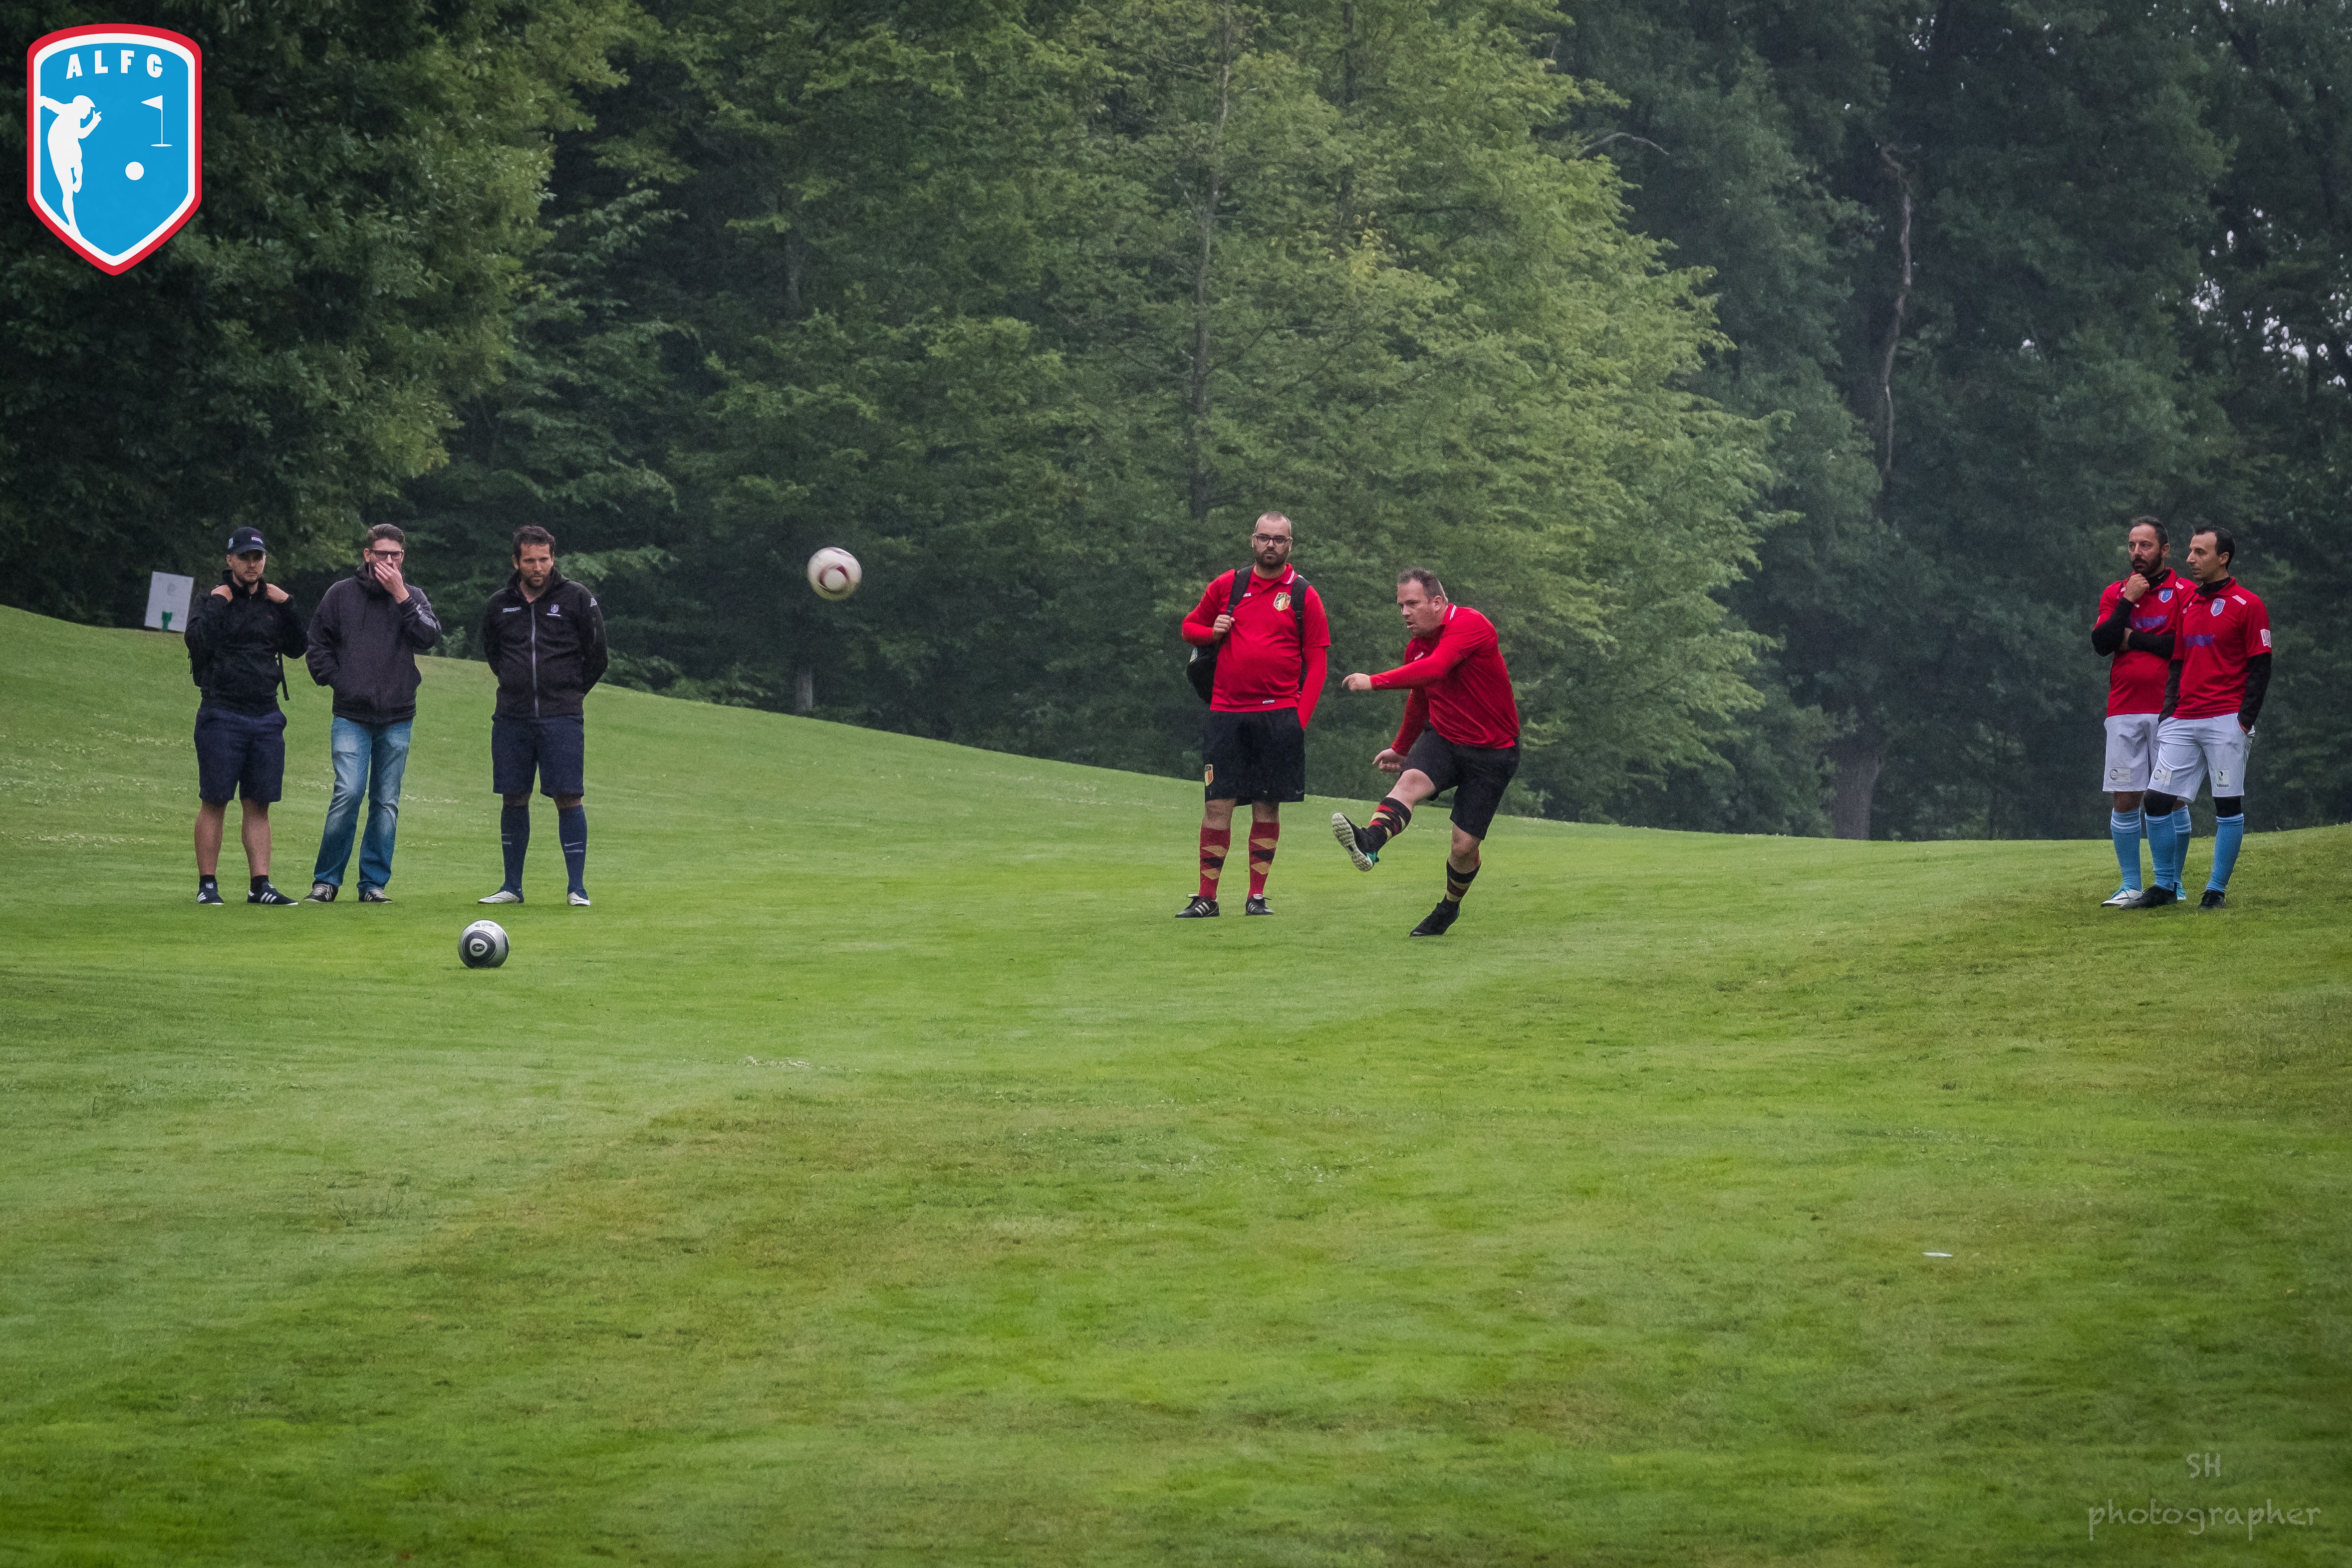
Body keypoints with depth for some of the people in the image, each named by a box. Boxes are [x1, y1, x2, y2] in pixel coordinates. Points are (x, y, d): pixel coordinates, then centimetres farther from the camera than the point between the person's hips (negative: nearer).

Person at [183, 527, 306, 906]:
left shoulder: (273, 602, 14)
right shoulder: (215, 600, 0)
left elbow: (296, 647, 14)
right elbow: (198, 643, -13)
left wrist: (287, 606, 4)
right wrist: (216, 605, -13)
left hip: (266, 717, 4)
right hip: (222, 715, -4)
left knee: (259, 803, 5)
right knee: (214, 802, -3)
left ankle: (260, 884, 7)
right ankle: (208, 884, 1)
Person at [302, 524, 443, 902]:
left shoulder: (413, 596, 7)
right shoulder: (341, 595, 4)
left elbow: (429, 637, -10)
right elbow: (318, 643, 11)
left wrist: (401, 596, -14)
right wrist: (335, 680, -1)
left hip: (397, 719, 2)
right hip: (351, 716, -2)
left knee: (387, 802, 4)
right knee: (349, 793, -14)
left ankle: (375, 882, 12)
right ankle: (326, 880, -3)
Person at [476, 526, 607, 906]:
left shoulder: (577, 599, -1)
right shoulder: (500, 604, 7)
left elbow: (596, 655, 7)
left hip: (561, 717, -3)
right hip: (512, 717, 3)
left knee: (568, 798, -7)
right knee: (514, 799, 6)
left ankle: (577, 887, -3)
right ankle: (512, 886, 14)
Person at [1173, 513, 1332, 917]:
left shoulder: (1303, 596, 4)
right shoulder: (1226, 586, 9)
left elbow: (1317, 661, 2)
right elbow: (1190, 626, 21)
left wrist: (1300, 717, -8)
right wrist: (1212, 632, -3)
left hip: (1279, 716, -1)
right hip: (1227, 713, 1)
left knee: (1268, 807, 2)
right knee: (1217, 804, -3)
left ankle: (1257, 896, 10)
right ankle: (1206, 899, 2)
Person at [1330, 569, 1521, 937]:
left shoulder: (1469, 625, -19)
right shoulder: (1417, 647, 5)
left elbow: (1435, 669, -36)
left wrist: (1375, 682, -38)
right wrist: (1400, 749, 35)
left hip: (1492, 752, -5)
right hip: (1443, 740, 5)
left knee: (1465, 845, -3)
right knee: (1411, 780, -28)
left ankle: (1450, 907, 26)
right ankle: (1369, 844, -54)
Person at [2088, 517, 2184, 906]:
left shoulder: (2185, 592, 2)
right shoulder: (2114, 593, 12)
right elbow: (2101, 644, -1)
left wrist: (2134, 640, -5)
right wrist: (2127, 601, -8)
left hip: (2168, 711, -3)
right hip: (2123, 712, 3)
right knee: (2124, 799, -1)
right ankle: (2130, 886, 5)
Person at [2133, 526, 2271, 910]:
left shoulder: (2247, 605, -2)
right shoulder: (2185, 604, 17)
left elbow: (2260, 666, -5)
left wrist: (2246, 719, -11)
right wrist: (2170, 708, 10)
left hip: (2226, 722, -6)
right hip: (2183, 720, 6)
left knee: (2228, 805, -3)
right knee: (2159, 799, -1)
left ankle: (2217, 890, 4)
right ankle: (2165, 886, 9)